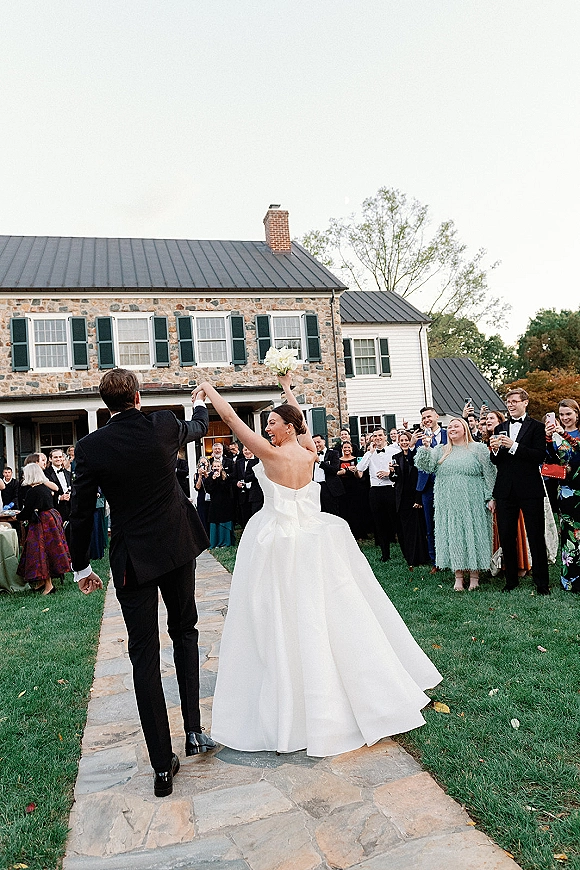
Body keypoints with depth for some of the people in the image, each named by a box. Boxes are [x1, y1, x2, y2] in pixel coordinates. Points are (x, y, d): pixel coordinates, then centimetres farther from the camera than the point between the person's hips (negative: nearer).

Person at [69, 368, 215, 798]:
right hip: (178, 547, 2)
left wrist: (81, 566, 8)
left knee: (144, 655, 6)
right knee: (184, 632, 21)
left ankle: (163, 765, 13)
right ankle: (194, 731, 22)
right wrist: (201, 403, 39)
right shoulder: (164, 426, -8)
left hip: (132, 558, -1)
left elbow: (81, 512, -5)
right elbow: (199, 428, 16)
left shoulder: (91, 446, -10)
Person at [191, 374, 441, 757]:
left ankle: (292, 709, 12)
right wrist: (288, 391, 31)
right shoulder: (309, 454, 0)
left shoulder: (272, 454, -15)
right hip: (311, 541, 6)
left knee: (285, 623, 3)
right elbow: (302, 424, 21)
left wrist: (208, 387, 1)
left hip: (278, 545, -6)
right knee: (325, 615, 15)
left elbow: (231, 417, -11)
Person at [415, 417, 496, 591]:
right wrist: (425, 448, -14)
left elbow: (489, 474, 0)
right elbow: (426, 466, 0)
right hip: (449, 504, 3)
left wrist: (490, 498, -7)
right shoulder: (440, 451, 13)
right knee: (453, 535, 3)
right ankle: (458, 575, 10)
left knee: (473, 534, 1)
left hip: (472, 503, -3)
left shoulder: (478, 449, 4)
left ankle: (474, 574, 11)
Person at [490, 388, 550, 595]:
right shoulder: (500, 428, 13)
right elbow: (496, 462, 11)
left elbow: (540, 456, -13)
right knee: (506, 538, 9)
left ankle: (542, 583, 13)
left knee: (536, 537, 3)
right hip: (505, 490, 4)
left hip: (530, 490, -4)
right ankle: (511, 580, 22)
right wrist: (495, 450, -10)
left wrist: (513, 446, -20)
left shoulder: (536, 427, 0)